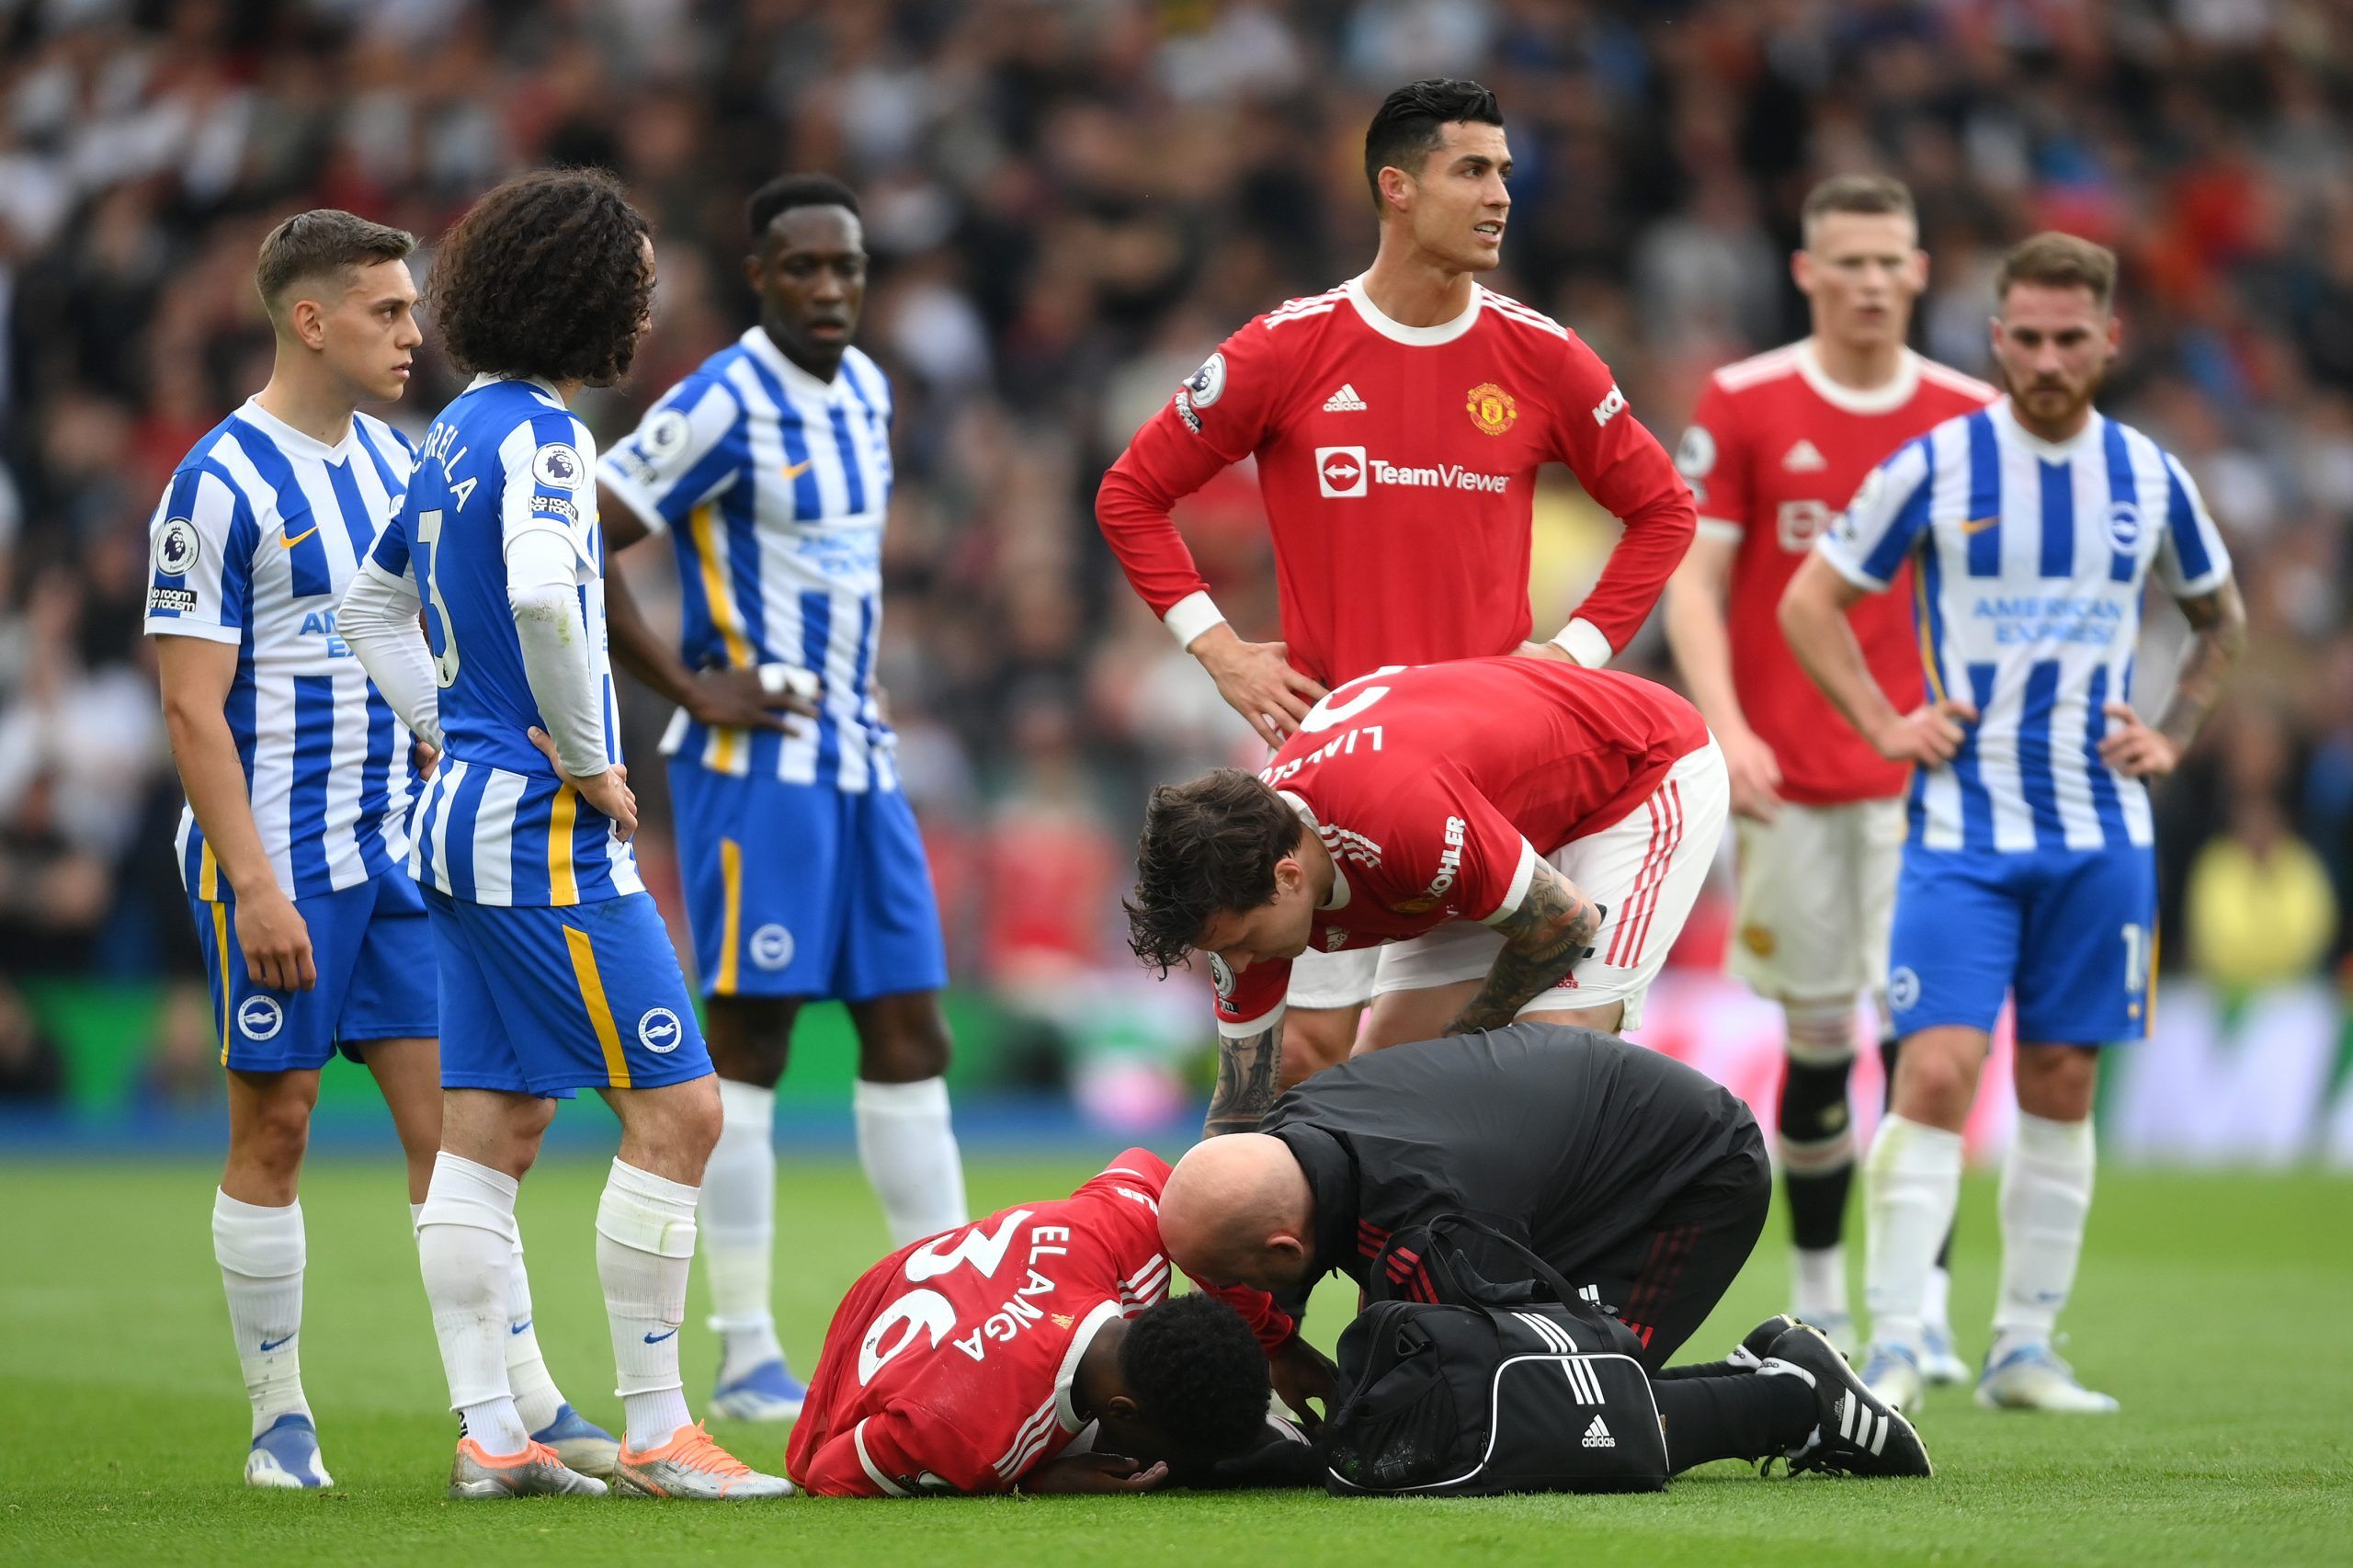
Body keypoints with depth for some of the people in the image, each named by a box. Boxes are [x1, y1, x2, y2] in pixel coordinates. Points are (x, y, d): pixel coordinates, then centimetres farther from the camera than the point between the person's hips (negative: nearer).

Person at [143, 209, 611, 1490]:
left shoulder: (394, 465, 10)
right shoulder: (223, 484, -12)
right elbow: (191, 706, -14)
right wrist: (253, 885, -19)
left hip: (394, 848, 6)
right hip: (276, 856, -6)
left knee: (452, 1116, 2)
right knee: (274, 1127, 1)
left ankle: (521, 1405, 0)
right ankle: (279, 1419, 11)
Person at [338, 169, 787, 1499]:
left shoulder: (464, 432, 14)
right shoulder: (538, 431, -15)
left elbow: (375, 602, 25)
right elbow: (540, 592, -32)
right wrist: (587, 759, -20)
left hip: (470, 812, 10)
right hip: (546, 833, -10)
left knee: (492, 1126, 9)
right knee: (675, 1106, -6)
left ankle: (490, 1434, 10)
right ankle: (657, 1431, -5)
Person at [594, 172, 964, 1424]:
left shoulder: (866, 391, 12)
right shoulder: (724, 405, -13)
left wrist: (851, 686, 15)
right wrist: (690, 688, -15)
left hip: (861, 760, 8)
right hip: (758, 764, -8)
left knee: (910, 1037, 6)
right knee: (747, 1043, -4)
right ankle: (747, 1357, -1)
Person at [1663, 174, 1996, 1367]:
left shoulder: (1971, 417, 6)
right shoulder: (1743, 405, 1)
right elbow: (1693, 581, -1)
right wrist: (1726, 725, -13)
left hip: (1924, 774, 1)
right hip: (1786, 775, -1)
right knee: (1818, 1040, 4)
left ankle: (1921, 1307, -11)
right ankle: (1817, 1302, 19)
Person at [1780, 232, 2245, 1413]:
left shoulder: (2149, 477, 5)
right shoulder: (1936, 466, -4)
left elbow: (2219, 617, 23)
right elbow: (1808, 600, 5)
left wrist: (2172, 734, 9)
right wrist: (1884, 724, -5)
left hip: (2100, 837, 3)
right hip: (1962, 828, -3)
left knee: (2062, 1085, 6)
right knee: (1937, 1072, -15)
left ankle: (2023, 1350, 13)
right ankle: (1893, 1348, -13)